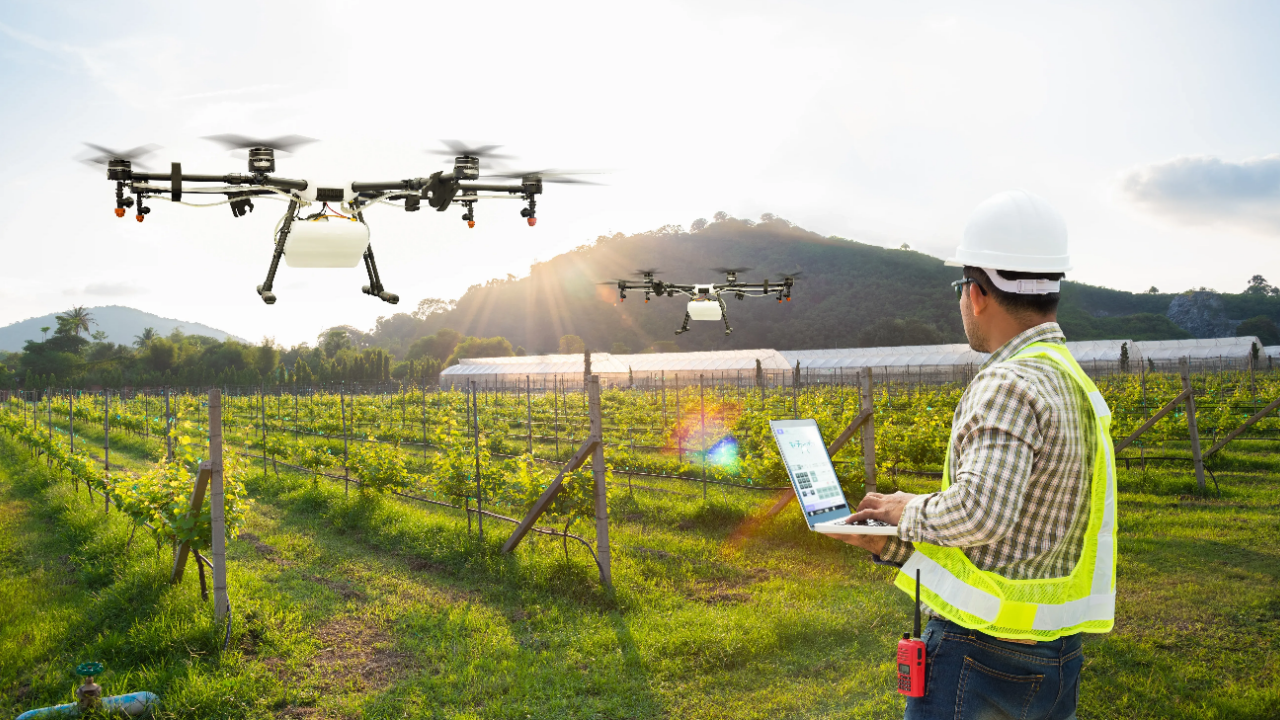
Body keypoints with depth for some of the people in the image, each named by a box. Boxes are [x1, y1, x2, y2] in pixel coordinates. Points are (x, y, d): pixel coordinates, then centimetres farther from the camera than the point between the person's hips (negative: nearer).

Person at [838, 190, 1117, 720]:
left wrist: (912, 509, -12)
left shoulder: (1010, 384, -19)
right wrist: (892, 542, 10)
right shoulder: (1074, 384, 12)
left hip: (978, 656, -9)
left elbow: (981, 510, -33)